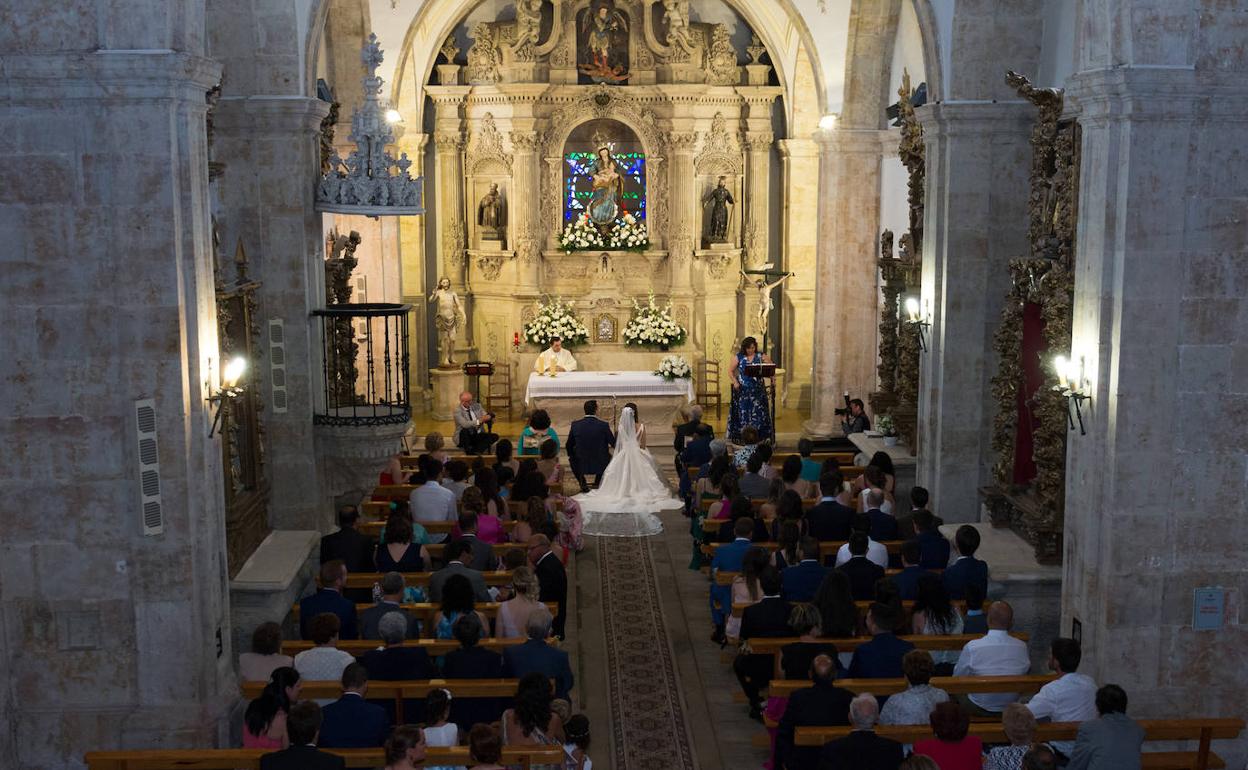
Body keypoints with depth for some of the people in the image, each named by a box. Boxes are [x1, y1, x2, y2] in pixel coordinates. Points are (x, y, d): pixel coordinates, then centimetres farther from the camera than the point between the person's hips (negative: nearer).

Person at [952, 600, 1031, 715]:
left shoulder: (972, 647, -24)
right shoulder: (1022, 647, -15)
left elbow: (958, 677, -8)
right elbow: (1025, 672, 3)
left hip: (979, 710, -3)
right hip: (1011, 709, 3)